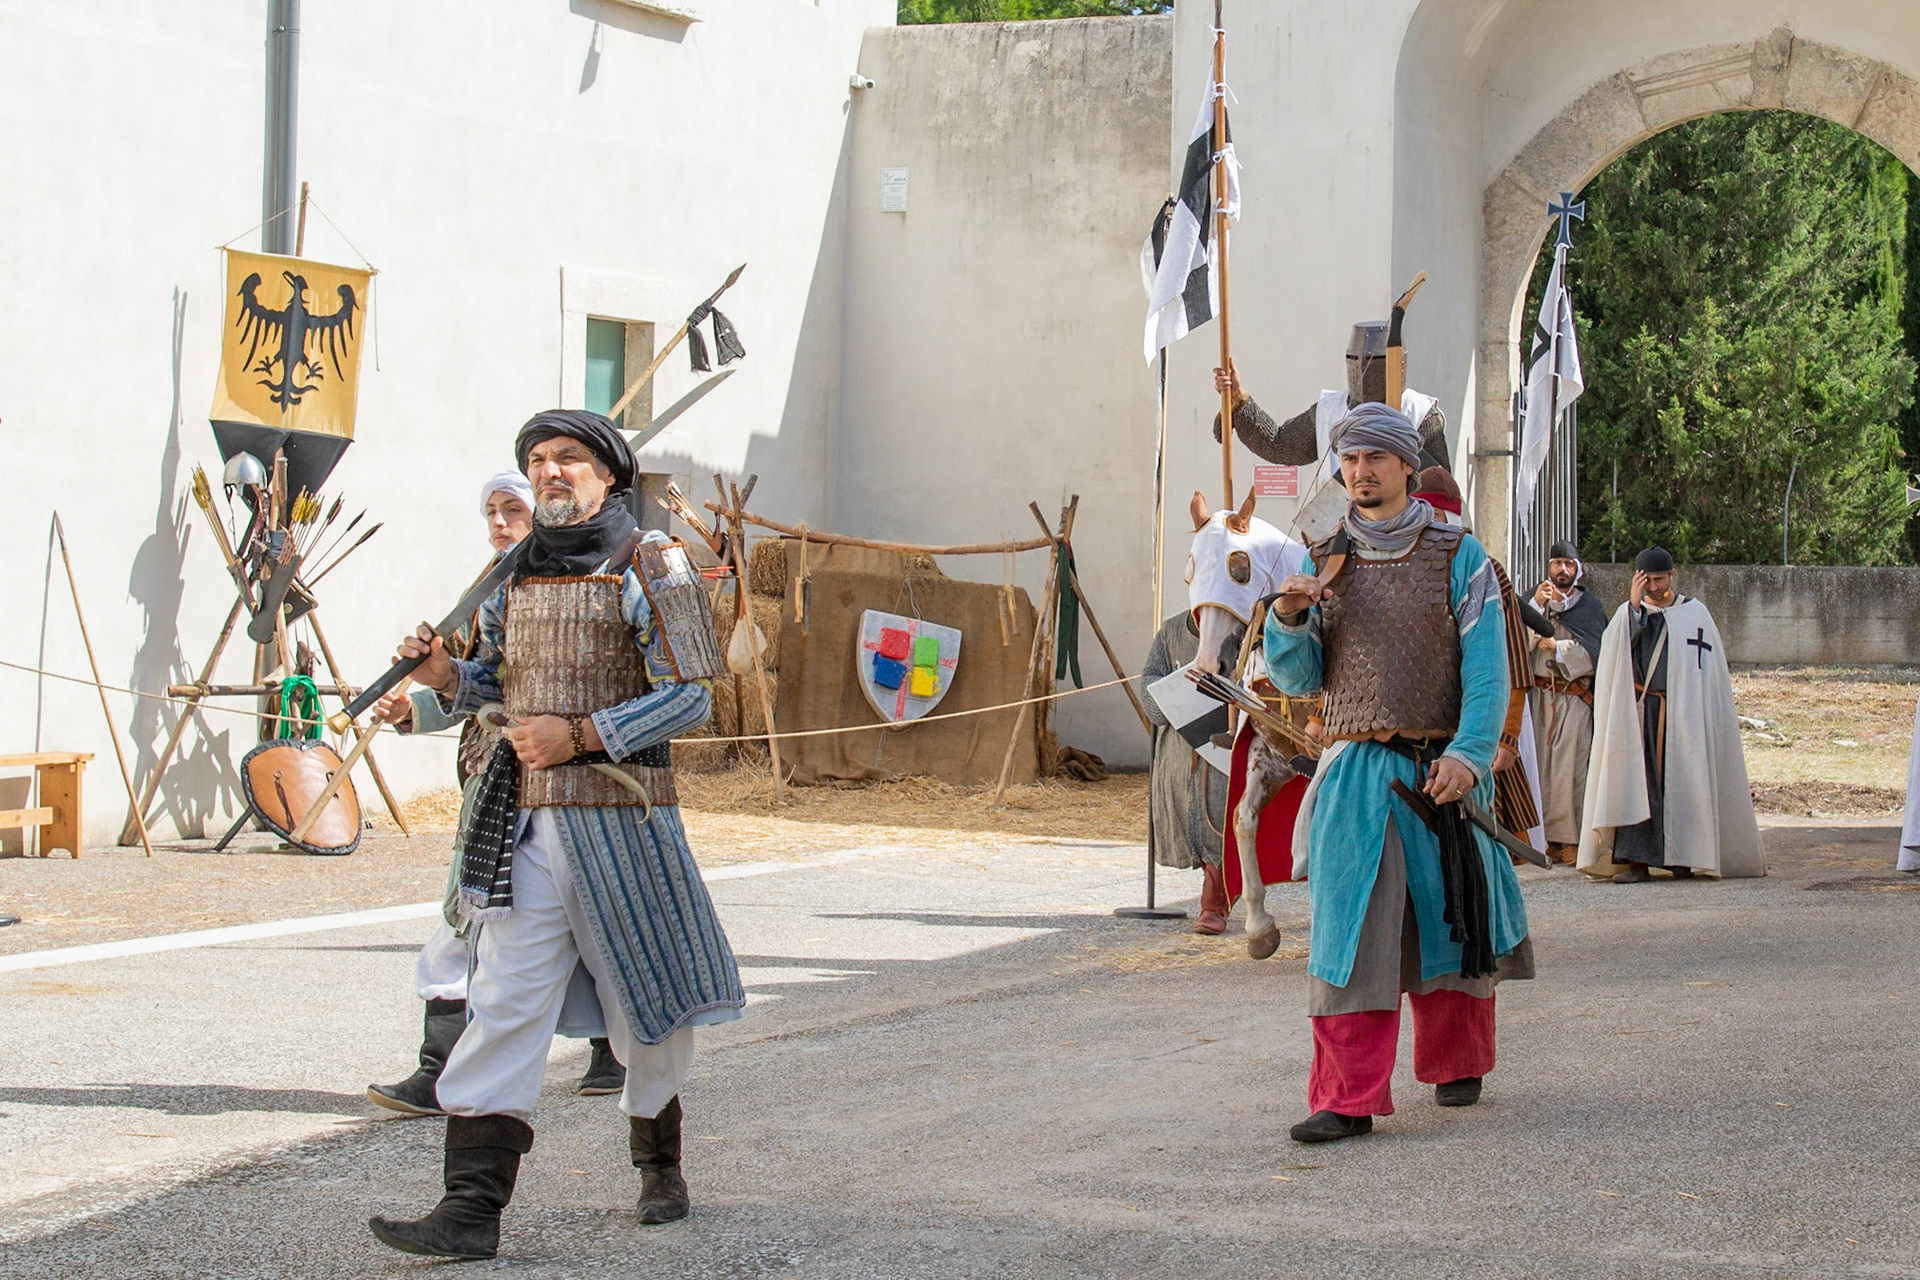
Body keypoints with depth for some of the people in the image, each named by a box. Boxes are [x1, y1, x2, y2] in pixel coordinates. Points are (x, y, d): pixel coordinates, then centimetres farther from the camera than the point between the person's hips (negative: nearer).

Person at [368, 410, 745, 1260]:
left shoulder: (649, 566, -4)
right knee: (504, 1005, -6)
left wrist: (581, 735, -17)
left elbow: (690, 696, -9)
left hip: (619, 814, -4)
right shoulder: (520, 569, 12)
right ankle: (471, 1210, -12)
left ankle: (658, 1162, 34)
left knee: (648, 998, 10)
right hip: (526, 816, 4)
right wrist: (448, 676, 0)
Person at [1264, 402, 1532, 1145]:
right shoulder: (1325, 563, 10)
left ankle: (1457, 1064, 31)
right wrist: (1289, 620, -12)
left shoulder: (1458, 557, 2)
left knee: (1448, 923, 10)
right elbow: (1299, 679, 8)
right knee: (1349, 929, -9)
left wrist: (1467, 754, -18)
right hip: (1355, 774, 1)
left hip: (1442, 771, -1)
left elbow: (1487, 666, -4)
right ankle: (1346, 1098, -10)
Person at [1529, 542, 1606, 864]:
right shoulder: (1536, 599, 15)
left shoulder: (1589, 607, 9)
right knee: (1539, 765, -4)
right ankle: (1544, 836, 0)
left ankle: (1571, 839, -9)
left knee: (1570, 766, -10)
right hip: (1537, 694, 2)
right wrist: (1536, 605, -13)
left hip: (1574, 698, -2)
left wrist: (1556, 647, -9)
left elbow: (1593, 652, -1)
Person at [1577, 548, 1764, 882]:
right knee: (1638, 781, -9)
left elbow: (1711, 668, 9)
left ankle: (1682, 857, 8)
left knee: (1682, 781, -1)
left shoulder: (1695, 613, 9)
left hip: (1685, 712, 0)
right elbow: (1613, 649, -10)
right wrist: (1634, 605, -19)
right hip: (1642, 712, 0)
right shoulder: (1629, 613, 9)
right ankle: (1636, 860, -13)